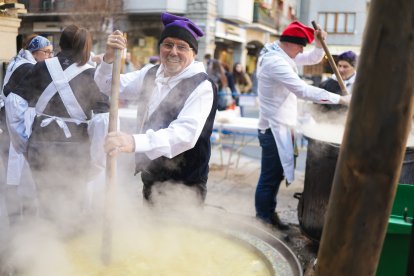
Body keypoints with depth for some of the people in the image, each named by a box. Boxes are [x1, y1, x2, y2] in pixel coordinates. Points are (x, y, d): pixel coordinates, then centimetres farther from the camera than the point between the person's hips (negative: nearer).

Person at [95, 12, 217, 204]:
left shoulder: (201, 87, -18)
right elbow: (110, 86, 9)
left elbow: (185, 134, -31)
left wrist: (135, 142, -45)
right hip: (150, 180, 7)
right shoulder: (150, 74, 4)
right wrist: (109, 58, -12)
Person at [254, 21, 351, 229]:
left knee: (276, 175, 18)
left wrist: (320, 43, -2)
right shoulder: (275, 62, -23)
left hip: (280, 127, 11)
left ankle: (268, 215, 31)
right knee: (270, 177, 0)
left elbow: (312, 59, 20)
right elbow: (304, 91, -29)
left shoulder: (282, 55, 10)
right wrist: (340, 99, -25)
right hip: (275, 129, -11)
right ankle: (264, 220, 13)